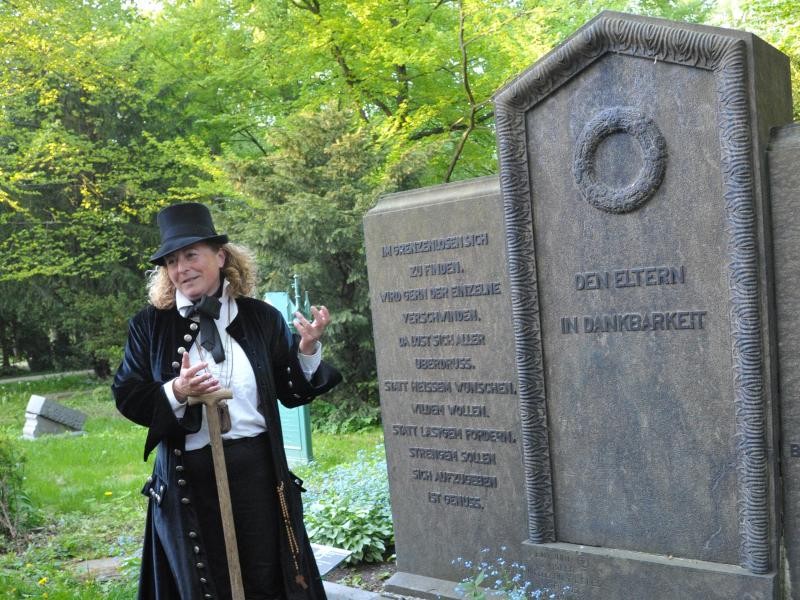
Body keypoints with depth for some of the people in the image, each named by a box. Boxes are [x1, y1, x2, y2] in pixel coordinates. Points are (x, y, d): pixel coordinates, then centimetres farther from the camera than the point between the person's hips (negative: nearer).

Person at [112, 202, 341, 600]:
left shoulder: (262, 318, 1)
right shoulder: (149, 325, -1)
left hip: (257, 471, 0)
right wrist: (176, 392, -19)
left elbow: (293, 392, 5)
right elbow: (127, 396, -2)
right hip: (186, 479, 0)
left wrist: (307, 349, -12)